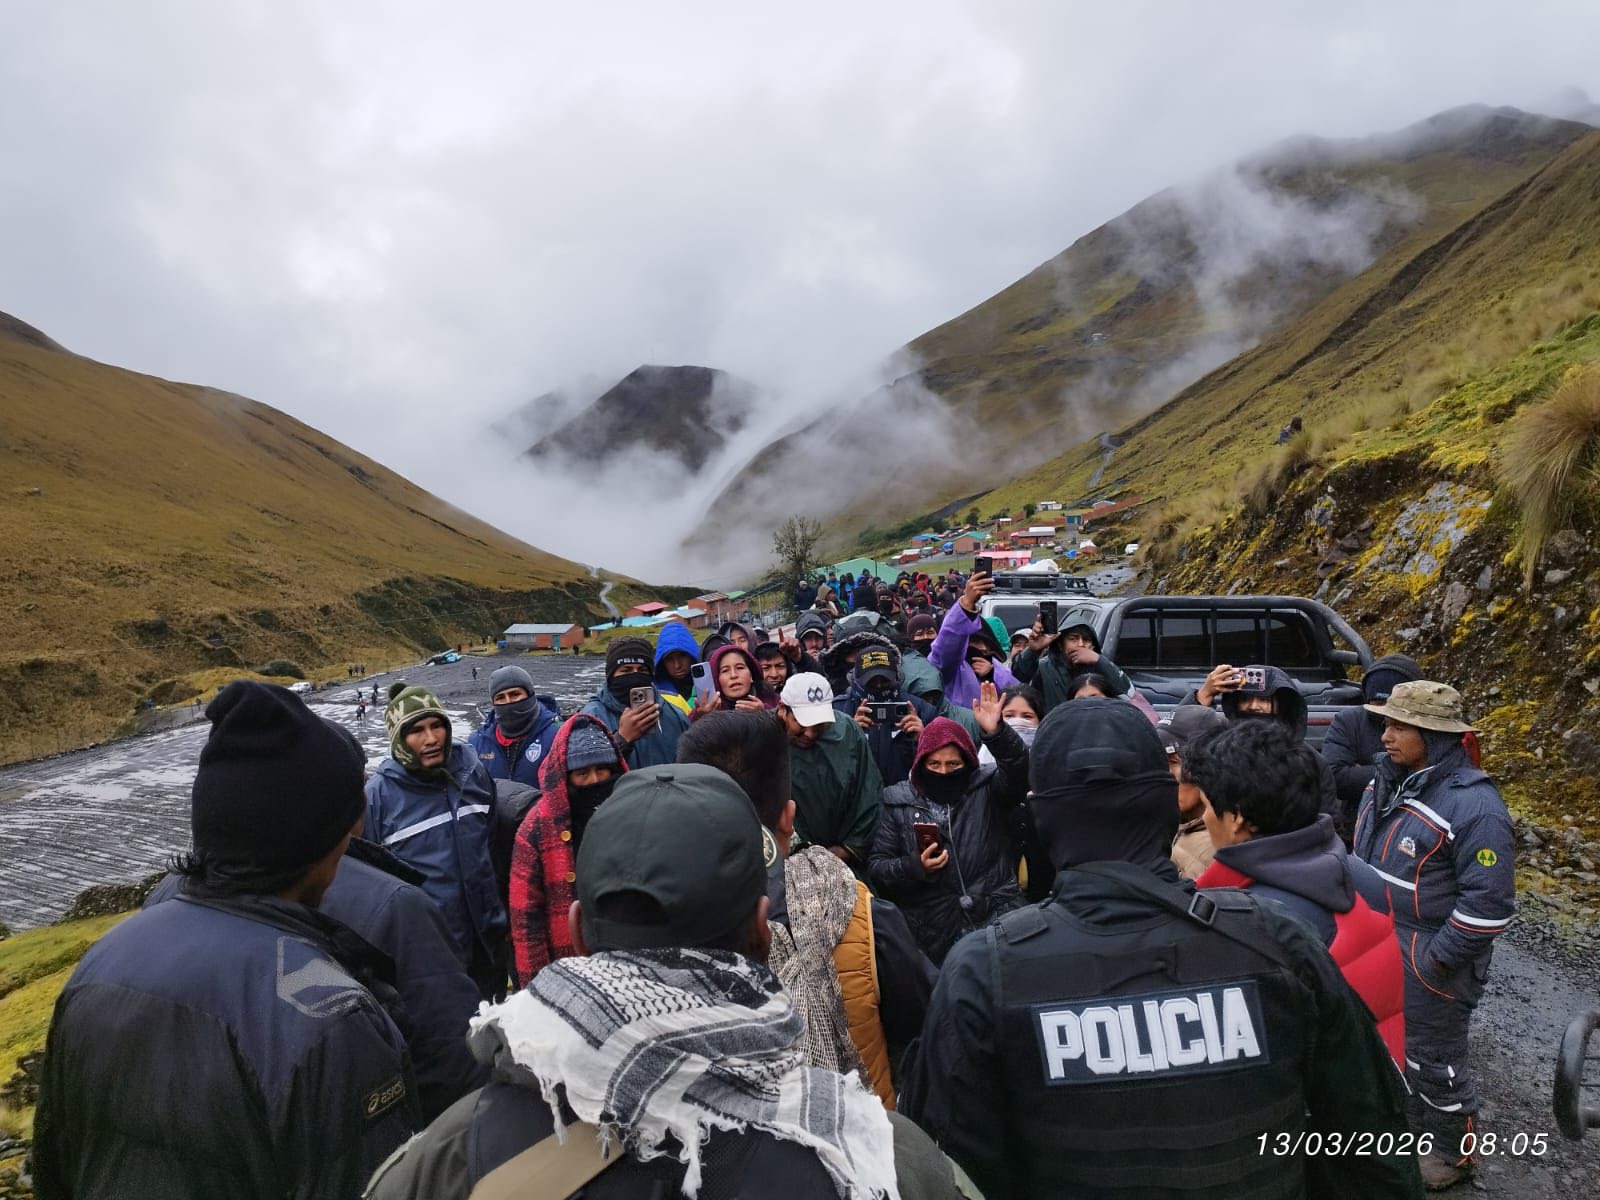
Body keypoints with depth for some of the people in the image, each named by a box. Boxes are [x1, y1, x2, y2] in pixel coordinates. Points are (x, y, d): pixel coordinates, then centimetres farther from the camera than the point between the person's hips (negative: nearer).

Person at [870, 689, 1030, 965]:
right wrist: (913, 867, -12)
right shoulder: (898, 802, 7)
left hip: (997, 924, 0)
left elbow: (1017, 769, -15)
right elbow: (876, 867, 7)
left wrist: (996, 733, -32)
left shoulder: (988, 789, 6)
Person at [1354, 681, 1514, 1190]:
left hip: (1426, 962, -7)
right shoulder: (1388, 780, 1)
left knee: (1431, 1056, 10)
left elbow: (1489, 901, -22)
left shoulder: (1473, 805, -24)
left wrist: (1437, 960, -18)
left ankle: (1451, 1153, 33)